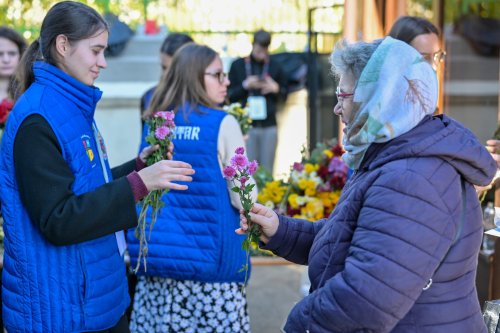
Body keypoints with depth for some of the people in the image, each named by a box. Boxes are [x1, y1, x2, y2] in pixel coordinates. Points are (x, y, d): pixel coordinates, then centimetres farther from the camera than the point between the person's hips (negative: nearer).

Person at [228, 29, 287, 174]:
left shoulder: (275, 66, 6)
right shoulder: (238, 65, 3)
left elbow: (284, 95, 14)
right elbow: (230, 96, 4)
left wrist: (276, 88, -7)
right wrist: (245, 86, -12)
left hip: (269, 126, 1)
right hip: (246, 126, -1)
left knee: (267, 171, 5)